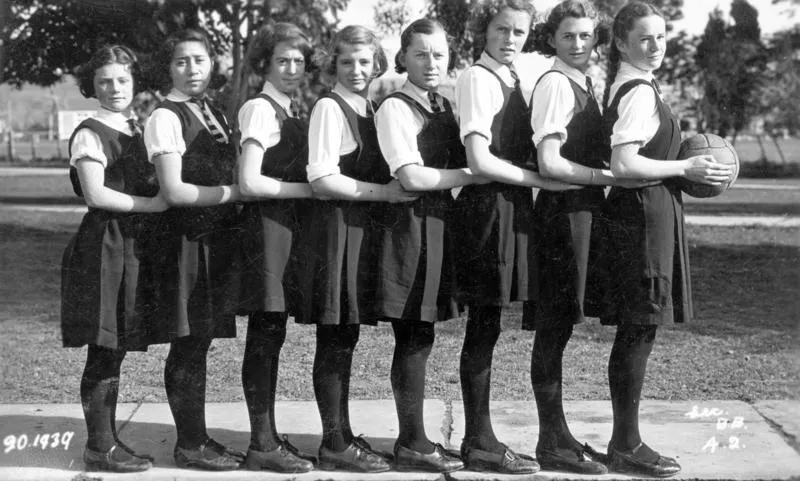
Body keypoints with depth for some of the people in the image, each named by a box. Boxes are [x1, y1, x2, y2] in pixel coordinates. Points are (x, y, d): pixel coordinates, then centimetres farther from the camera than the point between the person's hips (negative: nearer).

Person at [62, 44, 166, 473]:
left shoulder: (137, 131, 17)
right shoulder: (89, 135, -7)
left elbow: (152, 186, 19)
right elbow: (96, 195, -16)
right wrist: (151, 203, -15)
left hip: (131, 247, 8)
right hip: (103, 248, -7)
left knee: (114, 350, 11)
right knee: (104, 353, -3)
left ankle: (107, 441, 18)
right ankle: (99, 447, 4)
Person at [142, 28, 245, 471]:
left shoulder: (214, 115, 15)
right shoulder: (165, 118, -10)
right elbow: (173, 190, -16)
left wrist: (244, 190, 0)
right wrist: (233, 192, -12)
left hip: (215, 237, 8)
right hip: (184, 238, -8)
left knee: (199, 341, 12)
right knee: (188, 343, -1)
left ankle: (198, 437, 20)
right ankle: (190, 444, 8)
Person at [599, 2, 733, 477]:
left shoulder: (625, 87, 15)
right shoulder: (641, 93, -15)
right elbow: (624, 164, -23)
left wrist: (680, 167, 16)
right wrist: (686, 168, -14)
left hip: (635, 213, 10)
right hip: (645, 213, -10)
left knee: (634, 332, 13)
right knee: (640, 331, -5)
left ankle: (625, 440, 20)